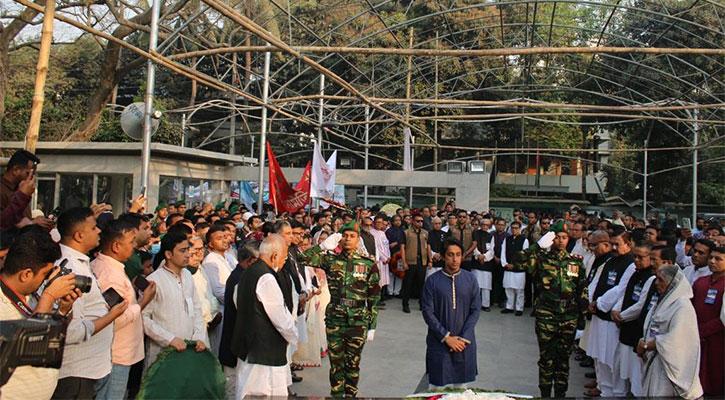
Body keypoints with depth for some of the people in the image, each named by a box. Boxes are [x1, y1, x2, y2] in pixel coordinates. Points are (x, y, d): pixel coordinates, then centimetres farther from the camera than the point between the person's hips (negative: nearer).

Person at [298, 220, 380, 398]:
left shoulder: (368, 263, -1)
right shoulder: (330, 259, 1)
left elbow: (374, 297, 2)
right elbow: (303, 259, -9)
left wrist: (372, 326, 2)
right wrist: (323, 245, -11)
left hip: (358, 322, -1)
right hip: (334, 321, 1)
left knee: (353, 364, 10)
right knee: (336, 363, 10)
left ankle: (350, 394, 26)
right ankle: (336, 394, 25)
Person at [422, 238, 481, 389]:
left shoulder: (470, 279, 0)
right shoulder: (433, 281, -6)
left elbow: (475, 310, 0)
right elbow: (427, 312, -6)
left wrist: (464, 338, -7)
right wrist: (446, 337, -10)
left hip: (464, 343, 2)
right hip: (439, 343, -1)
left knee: (461, 385, 9)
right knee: (438, 386, 3)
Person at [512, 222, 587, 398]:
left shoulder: (576, 261, 6)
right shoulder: (541, 258, -3)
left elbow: (582, 290, 11)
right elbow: (518, 262, -21)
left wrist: (582, 315, 9)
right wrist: (538, 245, -21)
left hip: (569, 317, 2)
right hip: (546, 317, -2)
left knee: (563, 357, 11)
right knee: (546, 357, 7)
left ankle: (561, 392, 24)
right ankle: (545, 392, 20)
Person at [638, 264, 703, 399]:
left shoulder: (683, 306, -16)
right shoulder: (664, 301, 12)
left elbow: (674, 340, -22)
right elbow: (649, 330, 14)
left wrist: (645, 346, -13)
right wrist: (642, 342, -6)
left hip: (668, 366, -8)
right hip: (653, 362, 8)